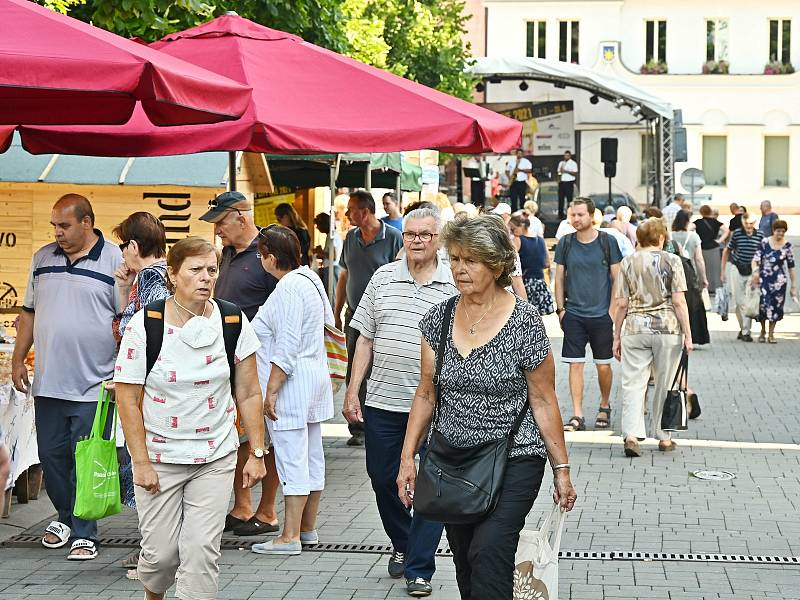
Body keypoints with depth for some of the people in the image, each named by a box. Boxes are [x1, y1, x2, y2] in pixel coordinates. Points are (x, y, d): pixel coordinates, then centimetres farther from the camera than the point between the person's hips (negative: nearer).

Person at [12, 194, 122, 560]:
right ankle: (66, 517, 31)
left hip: (93, 385, -5)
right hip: (47, 382, 5)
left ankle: (84, 534, 8)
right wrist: (18, 359, 12)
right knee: (51, 454, 12)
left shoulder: (115, 262, -4)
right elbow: (29, 311, 18)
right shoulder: (43, 259, 11)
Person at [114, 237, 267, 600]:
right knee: (161, 551, 4)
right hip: (159, 457, -1)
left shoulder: (233, 321, -2)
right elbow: (128, 399, -8)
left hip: (215, 458, 2)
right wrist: (141, 462, -11)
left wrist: (257, 453, 1)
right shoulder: (145, 324, -10)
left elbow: (248, 393, 4)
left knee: (201, 551, -7)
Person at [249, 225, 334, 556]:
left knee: (292, 458, -7)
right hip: (315, 377, 10)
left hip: (291, 383, -10)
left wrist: (271, 390, -19)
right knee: (312, 456, 14)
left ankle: (290, 536, -3)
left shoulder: (288, 289, -19)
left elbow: (286, 348, -22)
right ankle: (308, 528, 23)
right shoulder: (309, 278, 10)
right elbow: (328, 319, 22)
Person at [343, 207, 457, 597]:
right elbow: (365, 339, 10)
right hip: (383, 403, 3)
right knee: (382, 478, 14)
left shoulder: (456, 285, -2)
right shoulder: (383, 278, 7)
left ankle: (418, 569, 8)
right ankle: (401, 546, 36)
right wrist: (352, 391, 5)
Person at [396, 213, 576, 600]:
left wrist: (561, 469, -3)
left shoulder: (524, 322, -9)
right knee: (465, 564, 9)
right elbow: (426, 395, 9)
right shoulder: (438, 319, 4)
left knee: (489, 550, -20)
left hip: (514, 462, -5)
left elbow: (543, 401, -5)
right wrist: (407, 457, 4)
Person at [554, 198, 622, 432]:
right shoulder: (565, 243, 4)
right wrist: (560, 308, 2)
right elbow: (559, 278, 9)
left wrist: (613, 308, -3)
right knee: (575, 365, -3)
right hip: (573, 314, 1)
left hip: (601, 314, -1)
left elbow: (616, 277, 3)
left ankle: (604, 407, 28)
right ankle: (577, 416, 1)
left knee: (603, 365, 6)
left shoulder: (607, 242, -1)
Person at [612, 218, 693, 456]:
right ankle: (664, 437, 17)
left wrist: (617, 337, 11)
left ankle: (631, 435, -13)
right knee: (664, 384, 10)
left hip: (635, 328, 1)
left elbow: (621, 304, 4)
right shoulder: (671, 261, 0)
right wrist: (687, 334, -1)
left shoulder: (627, 262, 5)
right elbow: (679, 302, -5)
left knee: (633, 384, 1)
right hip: (667, 328, -1)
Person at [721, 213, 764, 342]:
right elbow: (726, 251, 5)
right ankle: (743, 328, 17)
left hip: (752, 271, 0)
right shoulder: (736, 233, -6)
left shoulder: (759, 235, -3)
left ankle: (746, 332, 1)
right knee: (738, 301, 3)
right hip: (736, 269, 0)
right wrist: (723, 270, 5)